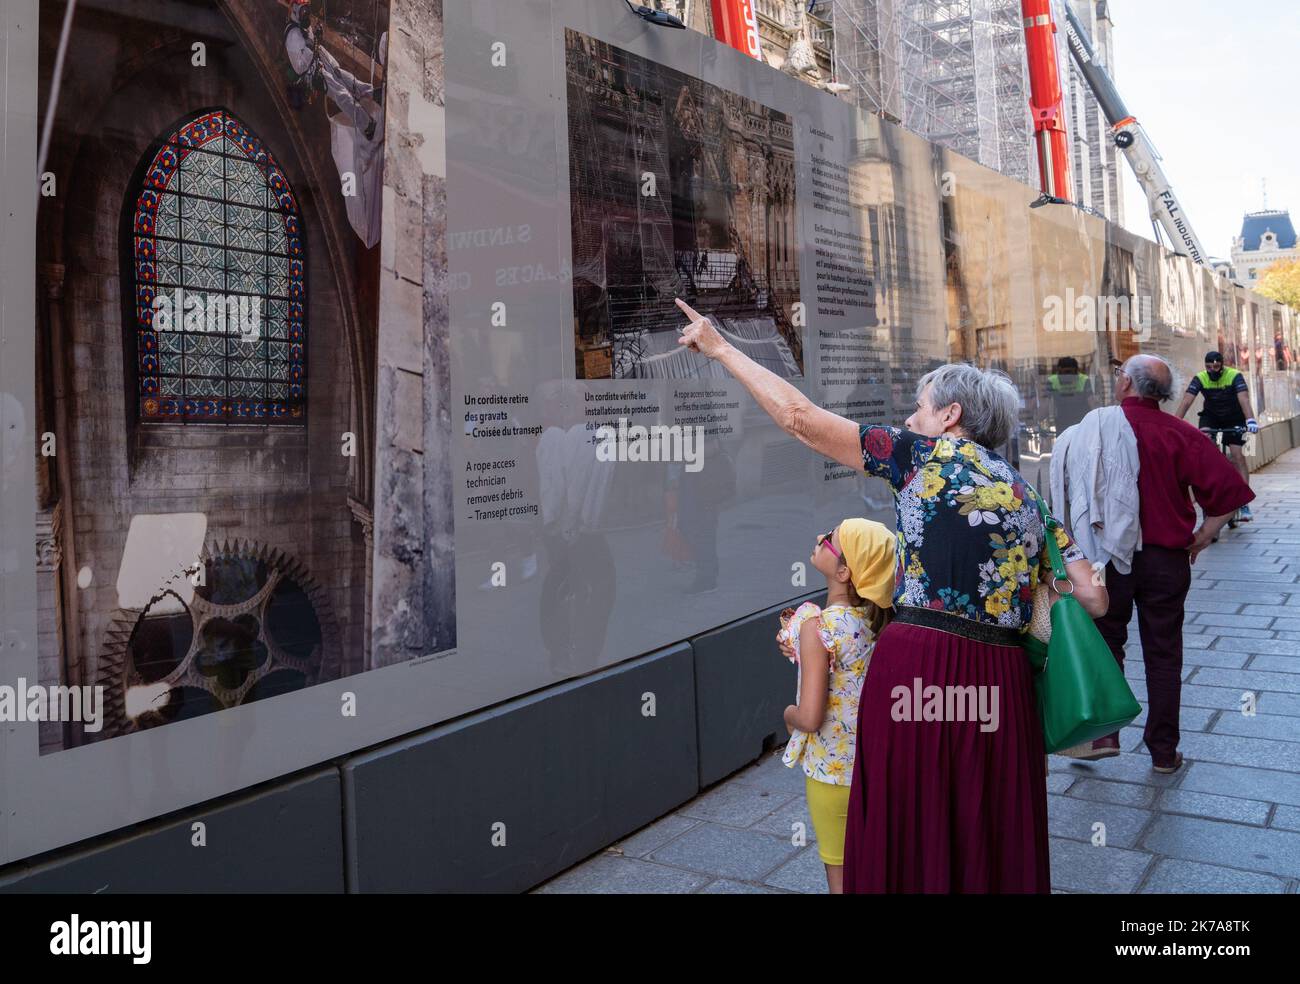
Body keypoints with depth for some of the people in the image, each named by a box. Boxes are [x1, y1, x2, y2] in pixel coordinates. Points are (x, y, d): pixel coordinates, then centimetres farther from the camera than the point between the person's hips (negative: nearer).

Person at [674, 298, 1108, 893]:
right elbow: (1093, 599, 13)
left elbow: (800, 417, 1)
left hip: (916, 668, -5)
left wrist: (721, 349, 10)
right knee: (994, 842, 16)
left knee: (905, 838, 9)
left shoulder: (927, 454, 2)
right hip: (999, 682, 6)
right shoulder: (1029, 498, 18)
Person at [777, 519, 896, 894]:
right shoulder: (879, 618, -6)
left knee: (840, 874, 14)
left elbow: (810, 718, -28)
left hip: (833, 769, -6)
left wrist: (789, 714, -6)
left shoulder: (818, 626, -25)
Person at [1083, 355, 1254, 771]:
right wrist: (1204, 535, 1)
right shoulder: (1181, 433, -6)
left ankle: (1104, 732, 11)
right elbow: (1227, 487, -11)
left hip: (1109, 555, -1)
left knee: (1105, 643, 16)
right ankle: (1163, 751, 19)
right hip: (1167, 558, 1)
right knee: (1163, 655, 11)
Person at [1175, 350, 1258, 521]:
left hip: (1234, 418, -2)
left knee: (1238, 456, -10)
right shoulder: (1199, 378, -18)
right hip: (1211, 416, 2)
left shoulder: (1235, 376, -23)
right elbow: (1186, 401, -27)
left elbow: (1244, 399, -35)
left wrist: (1250, 420, -51)